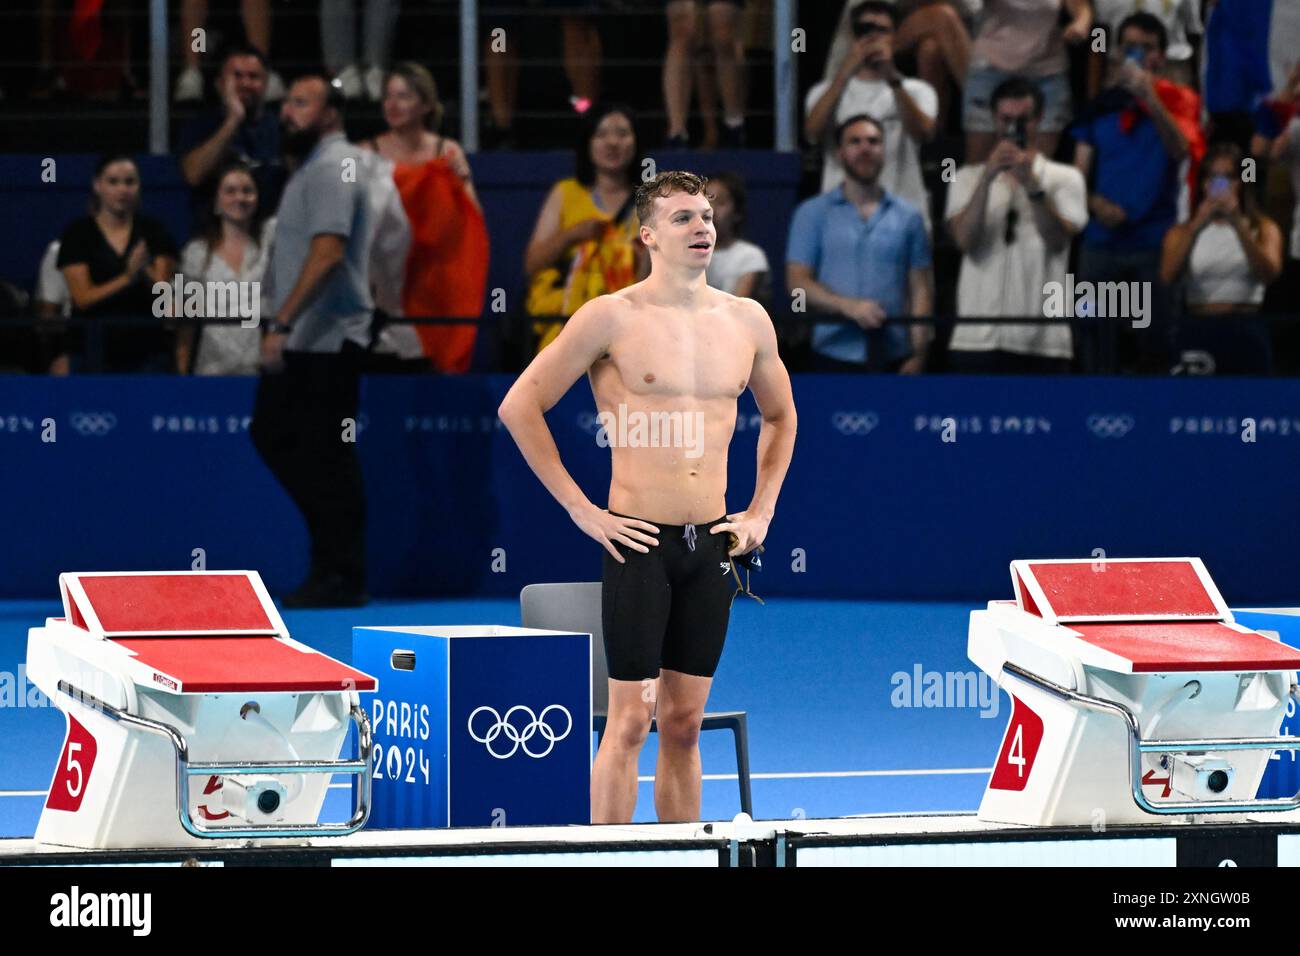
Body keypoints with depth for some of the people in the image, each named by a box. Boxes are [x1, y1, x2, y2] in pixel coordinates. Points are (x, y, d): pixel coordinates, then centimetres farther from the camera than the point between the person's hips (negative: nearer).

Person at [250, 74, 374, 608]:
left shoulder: (333, 167, -14)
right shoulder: (313, 164, 18)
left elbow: (327, 252, -24)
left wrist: (282, 322, -28)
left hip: (326, 341, -10)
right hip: (299, 342, 10)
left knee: (328, 457, -7)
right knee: (270, 432, 13)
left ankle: (343, 578, -2)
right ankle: (331, 556, 19)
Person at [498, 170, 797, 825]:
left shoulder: (747, 321, 9)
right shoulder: (612, 318, -6)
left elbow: (780, 417, 26)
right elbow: (519, 407, -4)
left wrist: (761, 512, 15)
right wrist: (580, 510, -7)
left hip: (712, 545, 5)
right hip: (640, 541, -5)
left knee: (685, 723, 9)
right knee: (631, 719, -6)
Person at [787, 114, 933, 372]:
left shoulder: (907, 216, 11)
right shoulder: (813, 213, 8)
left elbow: (920, 289, 8)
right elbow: (797, 281, 1)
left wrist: (918, 352, -3)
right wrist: (849, 306, -14)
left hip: (892, 358, 1)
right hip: (834, 353, -1)